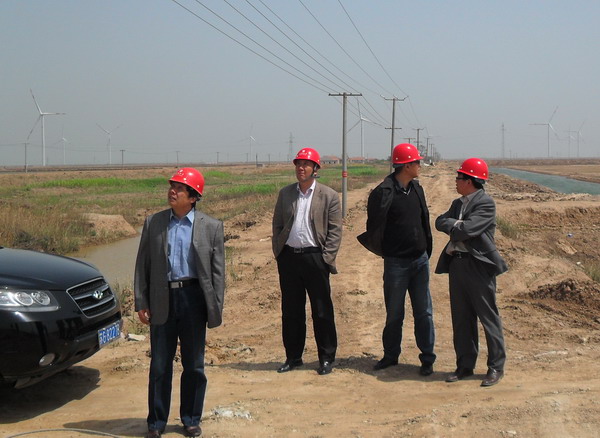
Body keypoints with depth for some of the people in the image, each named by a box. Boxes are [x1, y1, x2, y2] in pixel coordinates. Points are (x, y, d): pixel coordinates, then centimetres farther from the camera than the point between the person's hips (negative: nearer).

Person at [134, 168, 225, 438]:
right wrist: (141, 302, 0)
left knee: (194, 364, 9)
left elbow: (217, 270, 1)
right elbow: (142, 265, 7)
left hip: (193, 297, -1)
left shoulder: (211, 227, 1)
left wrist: (216, 309, -4)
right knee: (160, 364, 8)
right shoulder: (153, 223, 5)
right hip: (162, 299, 1)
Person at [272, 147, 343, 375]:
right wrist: (278, 252, 5)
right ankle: (293, 356, 21)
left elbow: (335, 231, -2)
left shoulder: (329, 196, -1)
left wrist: (326, 258, -9)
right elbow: (277, 224, 13)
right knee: (291, 311, 10)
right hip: (288, 256, 4)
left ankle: (327, 358, 14)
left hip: (314, 257, -3)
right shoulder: (285, 193, 10)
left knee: (322, 311, 2)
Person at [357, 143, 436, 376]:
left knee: (424, 312, 5)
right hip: (396, 263, -5)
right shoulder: (383, 193, -13)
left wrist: (427, 249, 12)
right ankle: (391, 355, 24)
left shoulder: (417, 189, 8)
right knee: (394, 314, 8)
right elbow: (374, 227, -8)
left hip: (420, 261, 5)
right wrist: (383, 251, 1)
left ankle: (427, 358, 13)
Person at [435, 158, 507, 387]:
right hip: (457, 263, 8)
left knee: (488, 316, 0)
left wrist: (452, 226, -3)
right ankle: (465, 366, 20)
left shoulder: (486, 203, -11)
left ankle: (496, 367, 10)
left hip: (479, 265, -8)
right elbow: (440, 222, 7)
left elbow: (466, 230, -20)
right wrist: (455, 225, -10)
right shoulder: (458, 203, 17)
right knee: (461, 318, 11)